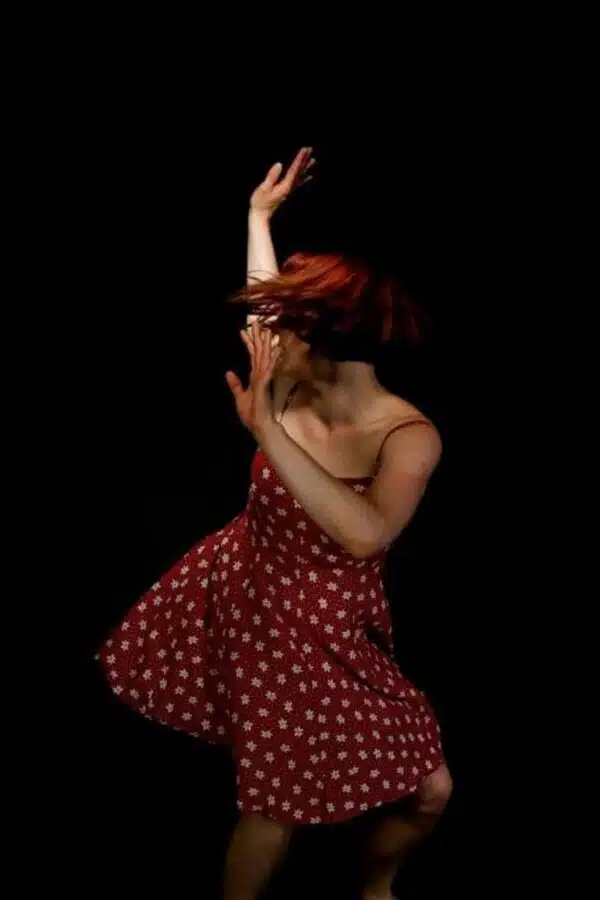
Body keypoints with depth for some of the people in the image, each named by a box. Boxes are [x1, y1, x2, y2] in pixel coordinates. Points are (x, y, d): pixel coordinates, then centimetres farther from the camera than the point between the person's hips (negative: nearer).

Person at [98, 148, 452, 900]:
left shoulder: (409, 436, -26)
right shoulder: (293, 390, -13)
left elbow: (366, 536, -42)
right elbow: (266, 303, 8)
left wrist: (267, 430, -43)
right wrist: (260, 211, 19)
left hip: (326, 623, -4)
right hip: (243, 584, 4)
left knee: (429, 787, -4)